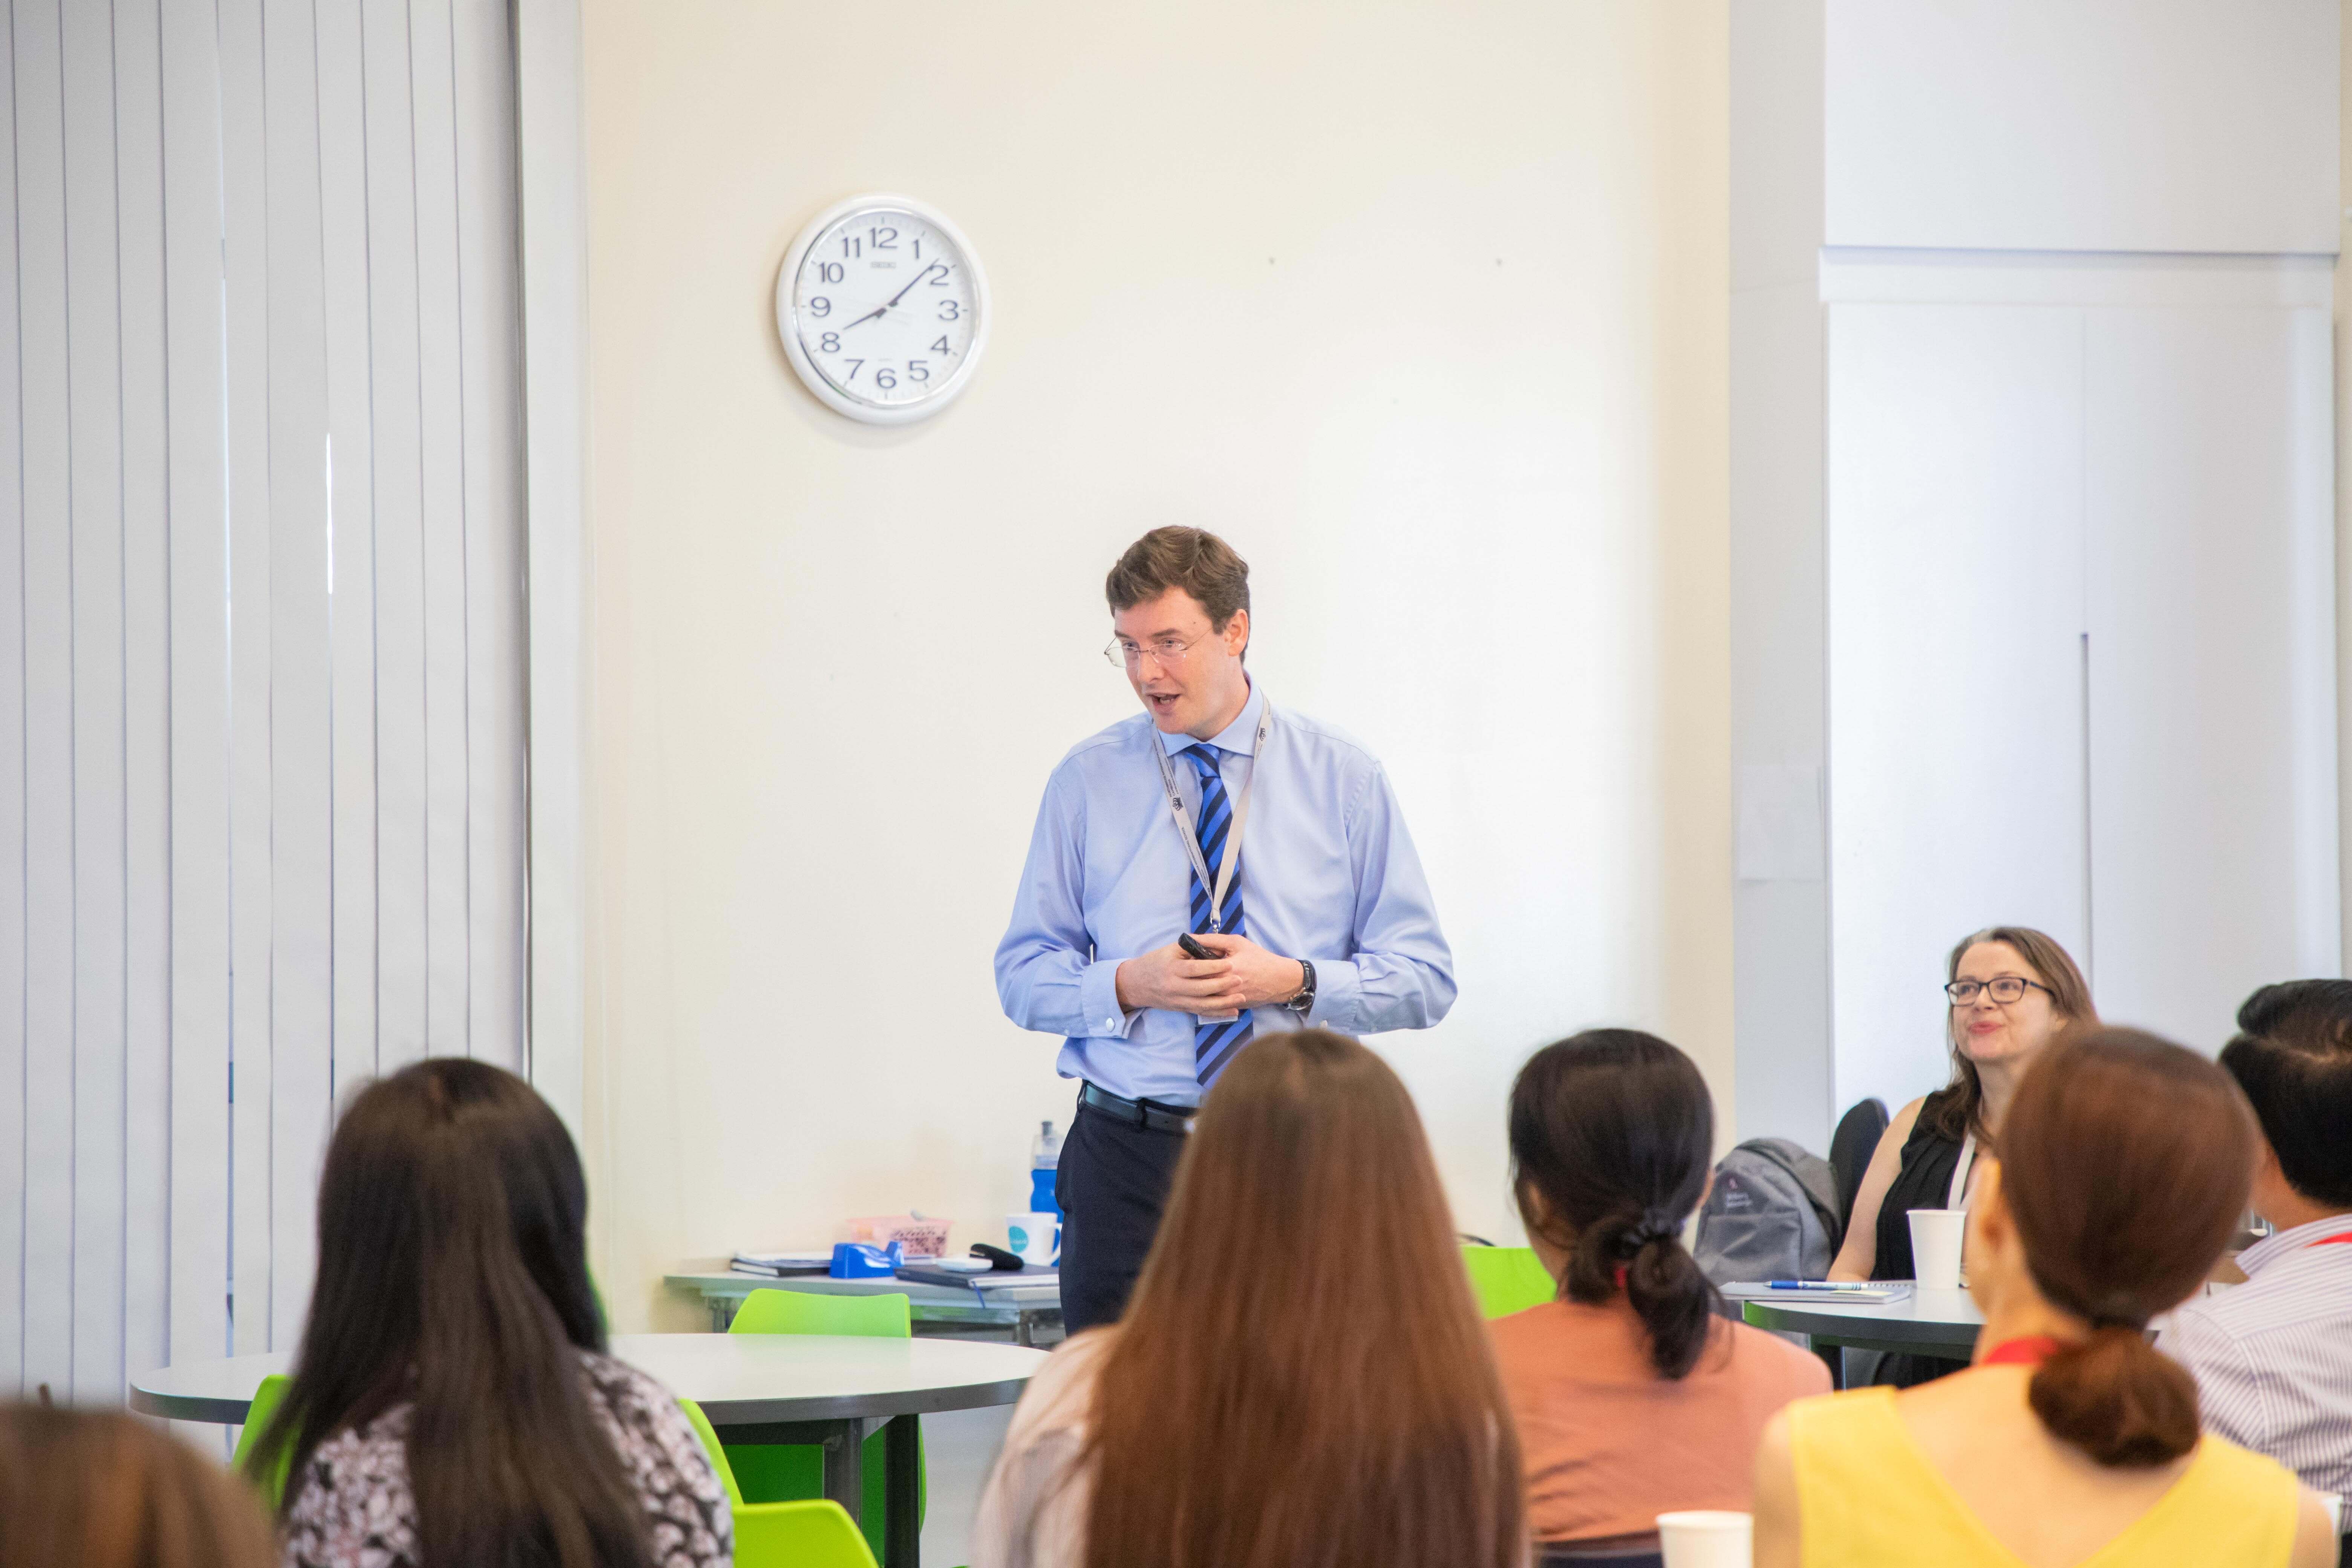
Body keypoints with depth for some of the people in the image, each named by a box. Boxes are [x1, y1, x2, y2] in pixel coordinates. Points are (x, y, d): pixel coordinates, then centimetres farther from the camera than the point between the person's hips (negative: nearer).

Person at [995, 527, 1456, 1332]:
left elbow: (1425, 978, 3)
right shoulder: (1086, 782, 6)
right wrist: (1128, 986, -12)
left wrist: (1293, 981, -13)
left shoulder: (1342, 777, 4)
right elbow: (1023, 976, 7)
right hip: (1128, 1154, 1)